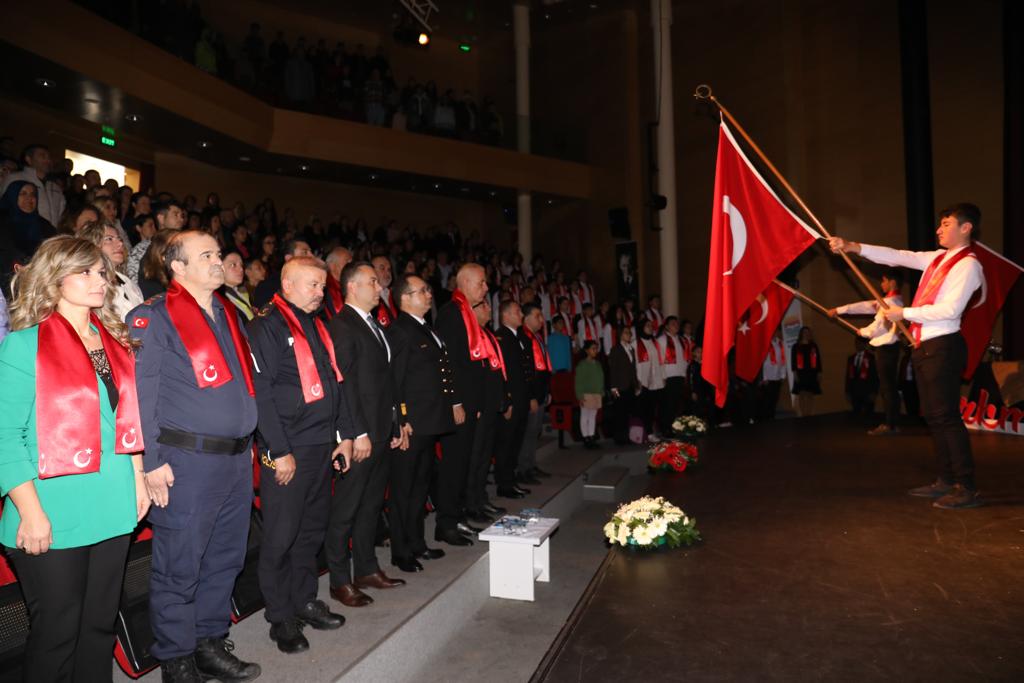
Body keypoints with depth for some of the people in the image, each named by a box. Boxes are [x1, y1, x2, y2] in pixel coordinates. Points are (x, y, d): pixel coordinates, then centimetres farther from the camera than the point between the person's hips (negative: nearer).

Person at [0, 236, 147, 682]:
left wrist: (137, 477, 11)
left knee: (101, 624, 16)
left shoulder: (114, 341, 10)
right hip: (53, 518, -5)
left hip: (113, 508, 5)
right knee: (56, 631, 8)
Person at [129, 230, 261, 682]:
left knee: (225, 559, 16)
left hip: (238, 458, 7)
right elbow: (140, 395, -12)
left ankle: (211, 644, 32)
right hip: (186, 462, -7)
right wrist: (152, 461, -15)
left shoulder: (230, 314, 14)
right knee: (179, 567, 5)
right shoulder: (154, 318, -8)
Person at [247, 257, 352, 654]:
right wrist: (279, 451, -17)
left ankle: (305, 600, 31)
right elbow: (261, 392, -16)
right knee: (282, 534, 3)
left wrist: (344, 434, 13)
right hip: (286, 452, -8)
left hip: (323, 446, 8)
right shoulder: (267, 326, -10)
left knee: (313, 528, 16)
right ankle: (281, 617, 18)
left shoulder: (317, 326, 15)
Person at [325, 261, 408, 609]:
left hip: (384, 432, 9)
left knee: (371, 505, 18)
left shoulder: (375, 326, 16)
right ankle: (340, 580, 16)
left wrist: (397, 424, 14)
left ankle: (367, 569, 31)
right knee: (345, 509, 4)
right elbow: (345, 383, -17)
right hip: (361, 436, -9)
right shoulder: (342, 326, -12)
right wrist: (358, 434, -20)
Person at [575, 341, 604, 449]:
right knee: (585, 417, 0)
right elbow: (578, 381, -11)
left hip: (597, 395, 6)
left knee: (593, 417, 10)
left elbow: (601, 380, 16)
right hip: (586, 395, -6)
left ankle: (592, 438, 15)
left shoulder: (598, 364, 12)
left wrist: (602, 392, 11)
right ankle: (586, 438, 5)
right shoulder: (582, 364, -8)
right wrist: (580, 396, -15)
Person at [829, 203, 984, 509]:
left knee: (946, 416, -8)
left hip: (943, 346, -9)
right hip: (925, 346, 9)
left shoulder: (967, 265, -10)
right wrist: (852, 247, 6)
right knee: (933, 416, 13)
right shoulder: (937, 258, 15)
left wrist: (904, 313, -12)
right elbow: (898, 257, 13)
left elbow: (950, 309, -19)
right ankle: (946, 481, 22)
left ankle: (967, 489, -1)